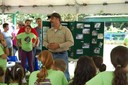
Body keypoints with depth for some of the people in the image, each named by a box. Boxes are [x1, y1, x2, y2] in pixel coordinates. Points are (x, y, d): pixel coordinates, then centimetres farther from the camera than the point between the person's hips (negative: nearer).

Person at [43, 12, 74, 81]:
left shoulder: (65, 30, -5)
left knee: (64, 74, 0)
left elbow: (71, 42, -11)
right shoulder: (49, 31, 12)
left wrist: (58, 45, -20)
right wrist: (48, 45, -8)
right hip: (51, 55, 5)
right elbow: (45, 41, 16)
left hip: (62, 55, -5)